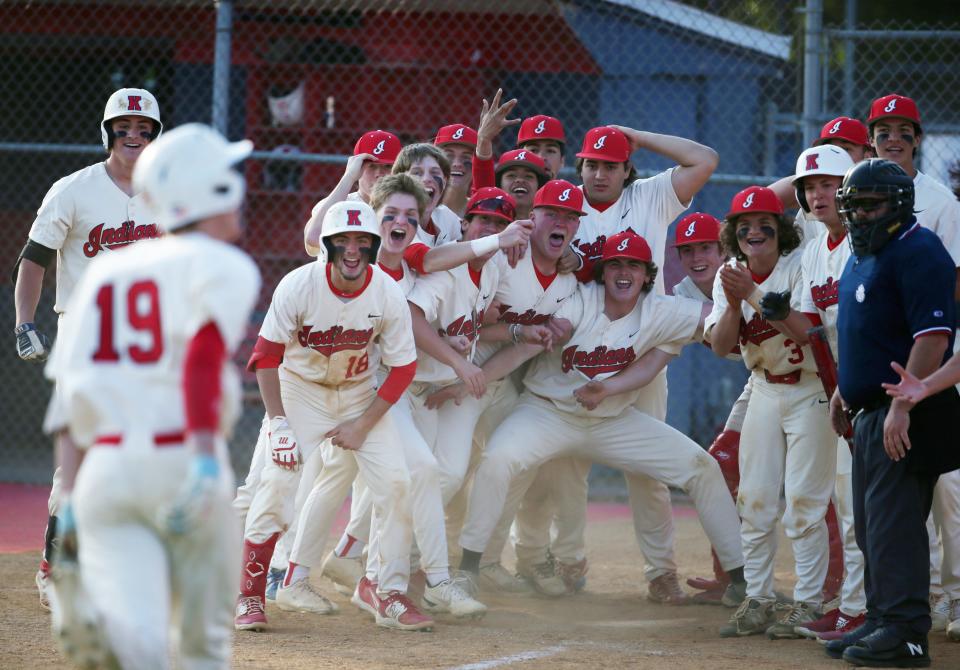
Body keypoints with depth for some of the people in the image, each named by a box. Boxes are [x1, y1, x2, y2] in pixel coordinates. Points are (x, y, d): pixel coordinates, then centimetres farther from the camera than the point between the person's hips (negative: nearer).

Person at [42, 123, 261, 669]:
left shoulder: (104, 272, 22)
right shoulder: (223, 265, 4)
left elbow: (70, 392, 17)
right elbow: (204, 354, -15)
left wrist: (73, 497, 18)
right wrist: (205, 457, -23)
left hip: (103, 466, 4)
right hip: (181, 459, -4)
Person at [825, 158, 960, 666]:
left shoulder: (918, 252, -14)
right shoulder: (861, 257, 17)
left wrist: (903, 406, -26)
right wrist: (843, 390, 25)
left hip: (905, 415, -10)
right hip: (869, 409, 10)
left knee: (894, 520, -12)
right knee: (870, 524, 15)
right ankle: (881, 620, 23)